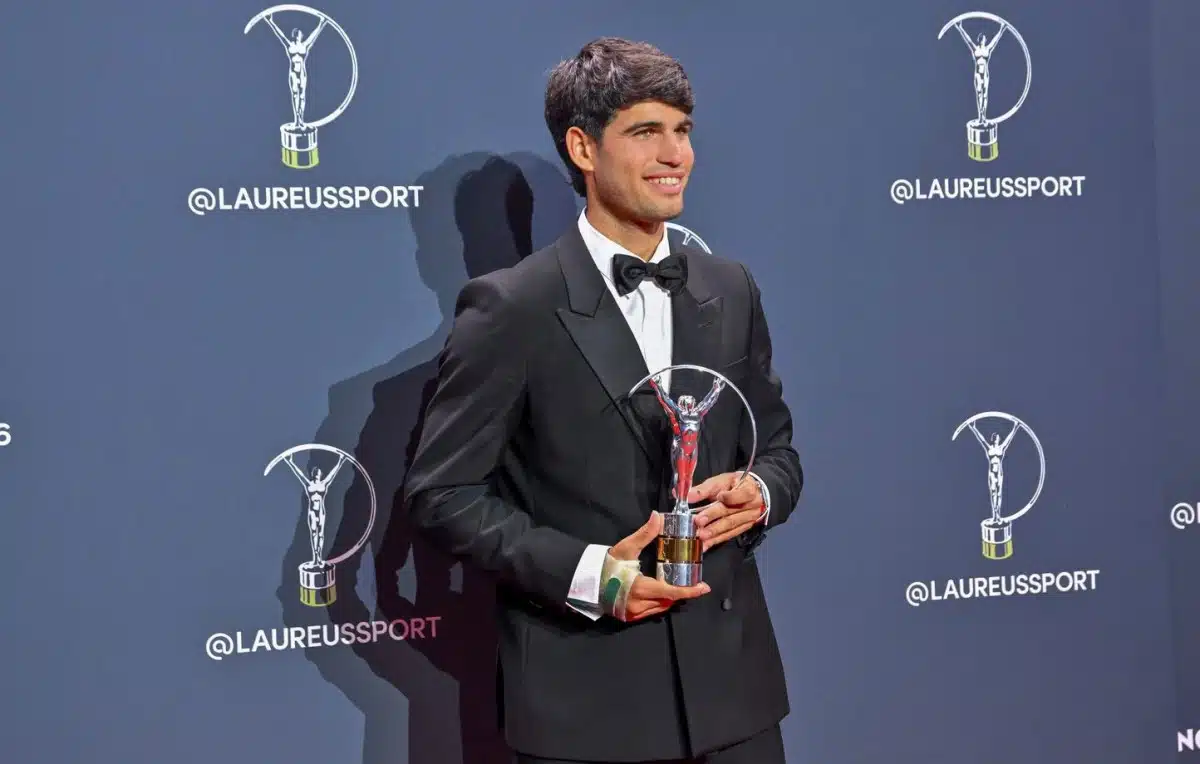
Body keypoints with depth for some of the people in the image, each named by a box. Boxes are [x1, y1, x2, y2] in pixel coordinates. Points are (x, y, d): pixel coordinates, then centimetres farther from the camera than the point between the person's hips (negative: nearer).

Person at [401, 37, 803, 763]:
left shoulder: (730, 289, 7)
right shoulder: (512, 306, -9)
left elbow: (778, 447, 15)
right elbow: (441, 491, -8)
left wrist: (759, 495, -7)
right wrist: (584, 573, -19)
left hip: (729, 668, 5)